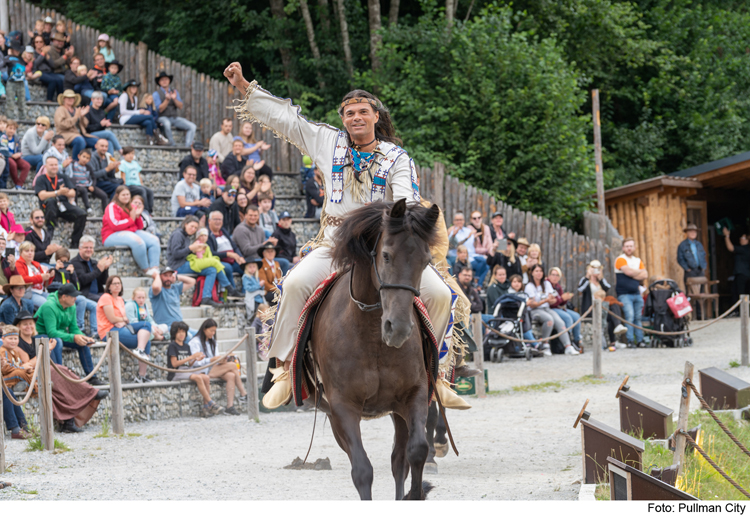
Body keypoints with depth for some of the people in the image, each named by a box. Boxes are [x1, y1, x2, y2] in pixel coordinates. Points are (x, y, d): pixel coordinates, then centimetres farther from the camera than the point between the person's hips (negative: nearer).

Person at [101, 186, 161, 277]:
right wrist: (131, 219, -8)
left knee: (154, 240, -12)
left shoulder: (132, 207, 17)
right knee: (138, 241, -36)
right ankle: (146, 270, -25)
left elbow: (140, 227, 17)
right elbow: (115, 225, -18)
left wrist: (138, 216, -3)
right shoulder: (112, 207, -5)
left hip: (133, 232, 8)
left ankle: (155, 269, -27)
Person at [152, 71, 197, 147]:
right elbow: (160, 109, -11)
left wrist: (174, 99, -17)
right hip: (163, 118, -5)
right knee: (167, 124, -42)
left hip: (175, 118, 5)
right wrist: (167, 100, -25)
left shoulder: (175, 92, 13)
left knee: (192, 127, -17)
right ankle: (172, 145, -33)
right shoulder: (156, 94, 0)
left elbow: (180, 107, 2)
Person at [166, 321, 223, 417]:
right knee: (198, 377, -30)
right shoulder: (172, 346, -3)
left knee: (206, 377, -18)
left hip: (186, 371, 7)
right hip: (176, 374, -7)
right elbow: (174, 364, -13)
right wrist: (191, 357, -16)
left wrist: (196, 359, -5)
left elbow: (189, 365, 16)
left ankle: (206, 407, -22)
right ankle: (211, 404, -26)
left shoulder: (187, 347, 18)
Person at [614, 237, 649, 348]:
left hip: (637, 293, 6)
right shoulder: (621, 260, -3)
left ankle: (640, 340, 10)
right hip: (624, 294, -6)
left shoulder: (638, 261, 17)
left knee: (638, 317, 6)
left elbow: (645, 275, 6)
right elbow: (628, 271, -17)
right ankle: (630, 341, -14)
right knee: (630, 316, -16)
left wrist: (633, 275, -7)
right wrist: (640, 272, 1)